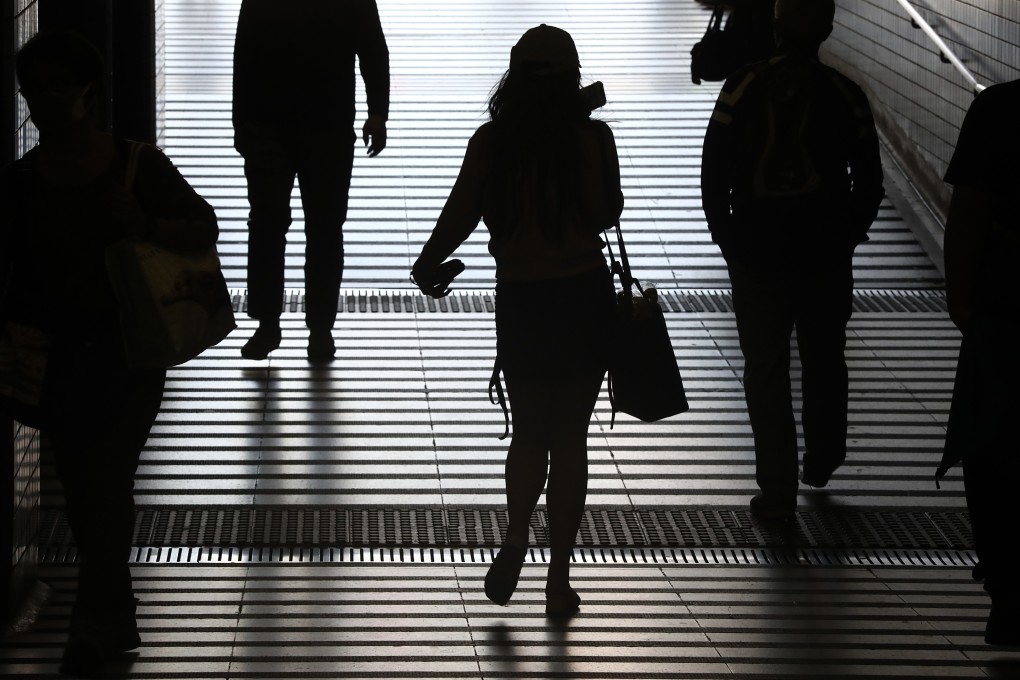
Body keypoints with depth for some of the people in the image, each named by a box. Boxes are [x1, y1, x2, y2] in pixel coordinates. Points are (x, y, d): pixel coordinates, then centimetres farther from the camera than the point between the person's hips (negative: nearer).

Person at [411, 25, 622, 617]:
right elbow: (609, 213, 3)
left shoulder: (491, 143, -8)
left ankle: (516, 536, -5)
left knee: (529, 434, 18)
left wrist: (428, 266, 16)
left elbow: (459, 216, -2)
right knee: (570, 439, 9)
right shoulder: (593, 137, -9)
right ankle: (559, 577, 12)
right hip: (586, 296, 0)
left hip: (521, 301, 0)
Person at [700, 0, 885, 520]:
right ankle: (821, 462, 36)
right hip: (825, 252, 1)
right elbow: (869, 182, -2)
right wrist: (848, 236, 12)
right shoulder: (844, 95, -7)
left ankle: (777, 489, 4)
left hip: (756, 249, -1)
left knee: (765, 369, 5)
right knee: (824, 360, 21)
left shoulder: (743, 88, -8)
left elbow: (713, 174, -5)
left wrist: (726, 235, 6)